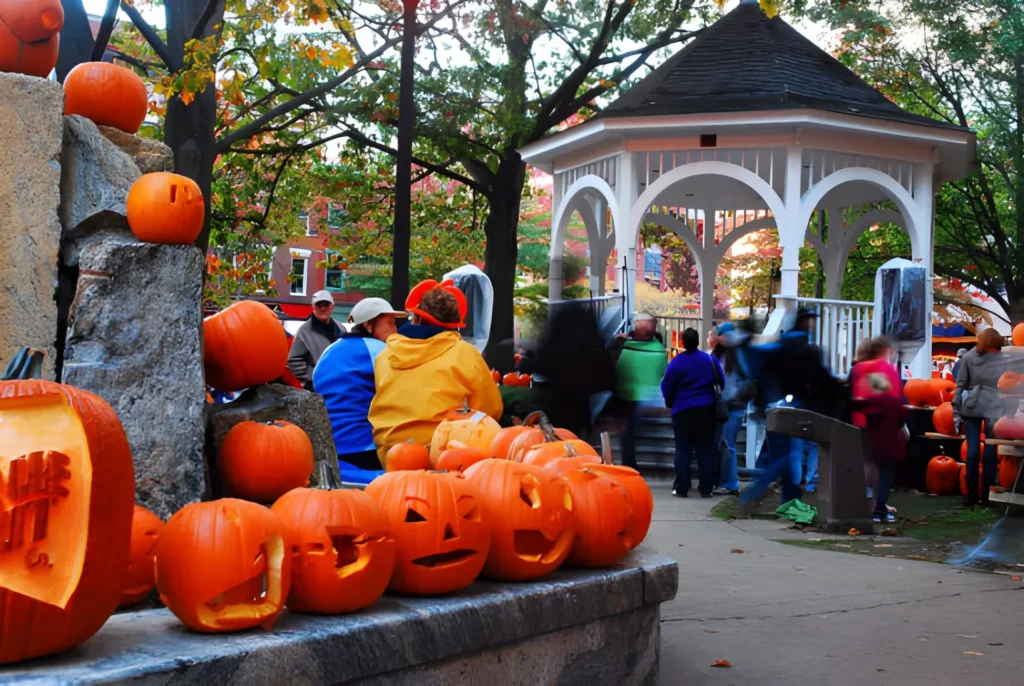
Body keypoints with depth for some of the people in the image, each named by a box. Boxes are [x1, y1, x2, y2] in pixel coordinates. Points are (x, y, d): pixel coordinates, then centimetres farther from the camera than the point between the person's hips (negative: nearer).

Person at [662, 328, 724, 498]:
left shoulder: (676, 363, -8)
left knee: (683, 449, 4)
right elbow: (722, 382, 9)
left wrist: (670, 403, 19)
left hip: (683, 410, -2)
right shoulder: (710, 360, 1)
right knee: (705, 449, 7)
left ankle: (681, 488, 1)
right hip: (706, 408, 2)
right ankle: (706, 488, 4)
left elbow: (666, 388, -2)